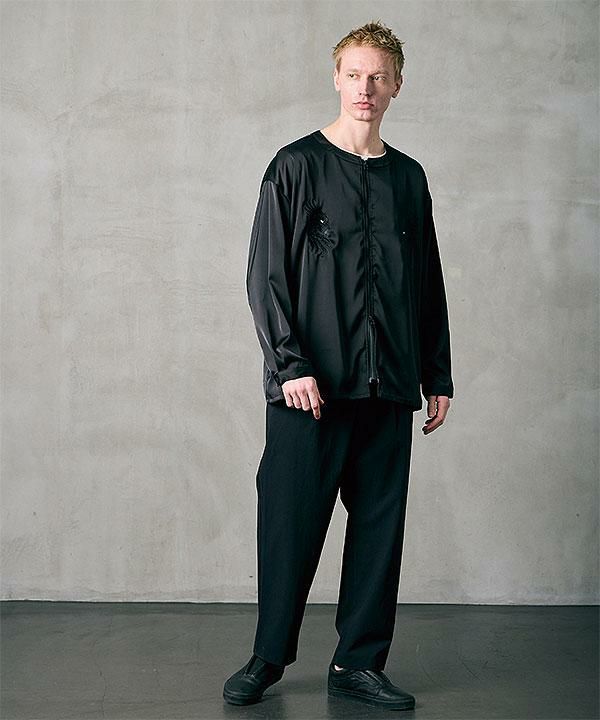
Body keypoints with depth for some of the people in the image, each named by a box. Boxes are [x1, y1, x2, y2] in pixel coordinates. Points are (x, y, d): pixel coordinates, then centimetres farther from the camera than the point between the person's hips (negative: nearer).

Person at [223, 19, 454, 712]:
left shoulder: (408, 177, 14)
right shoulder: (297, 165, 1)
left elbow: (430, 285, 17)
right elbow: (266, 276, -4)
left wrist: (438, 377, 13)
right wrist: (290, 365, -13)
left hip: (389, 391, 4)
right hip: (311, 387, -4)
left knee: (380, 525, 6)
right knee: (291, 523, 0)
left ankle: (359, 662, 17)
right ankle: (269, 656, 15)